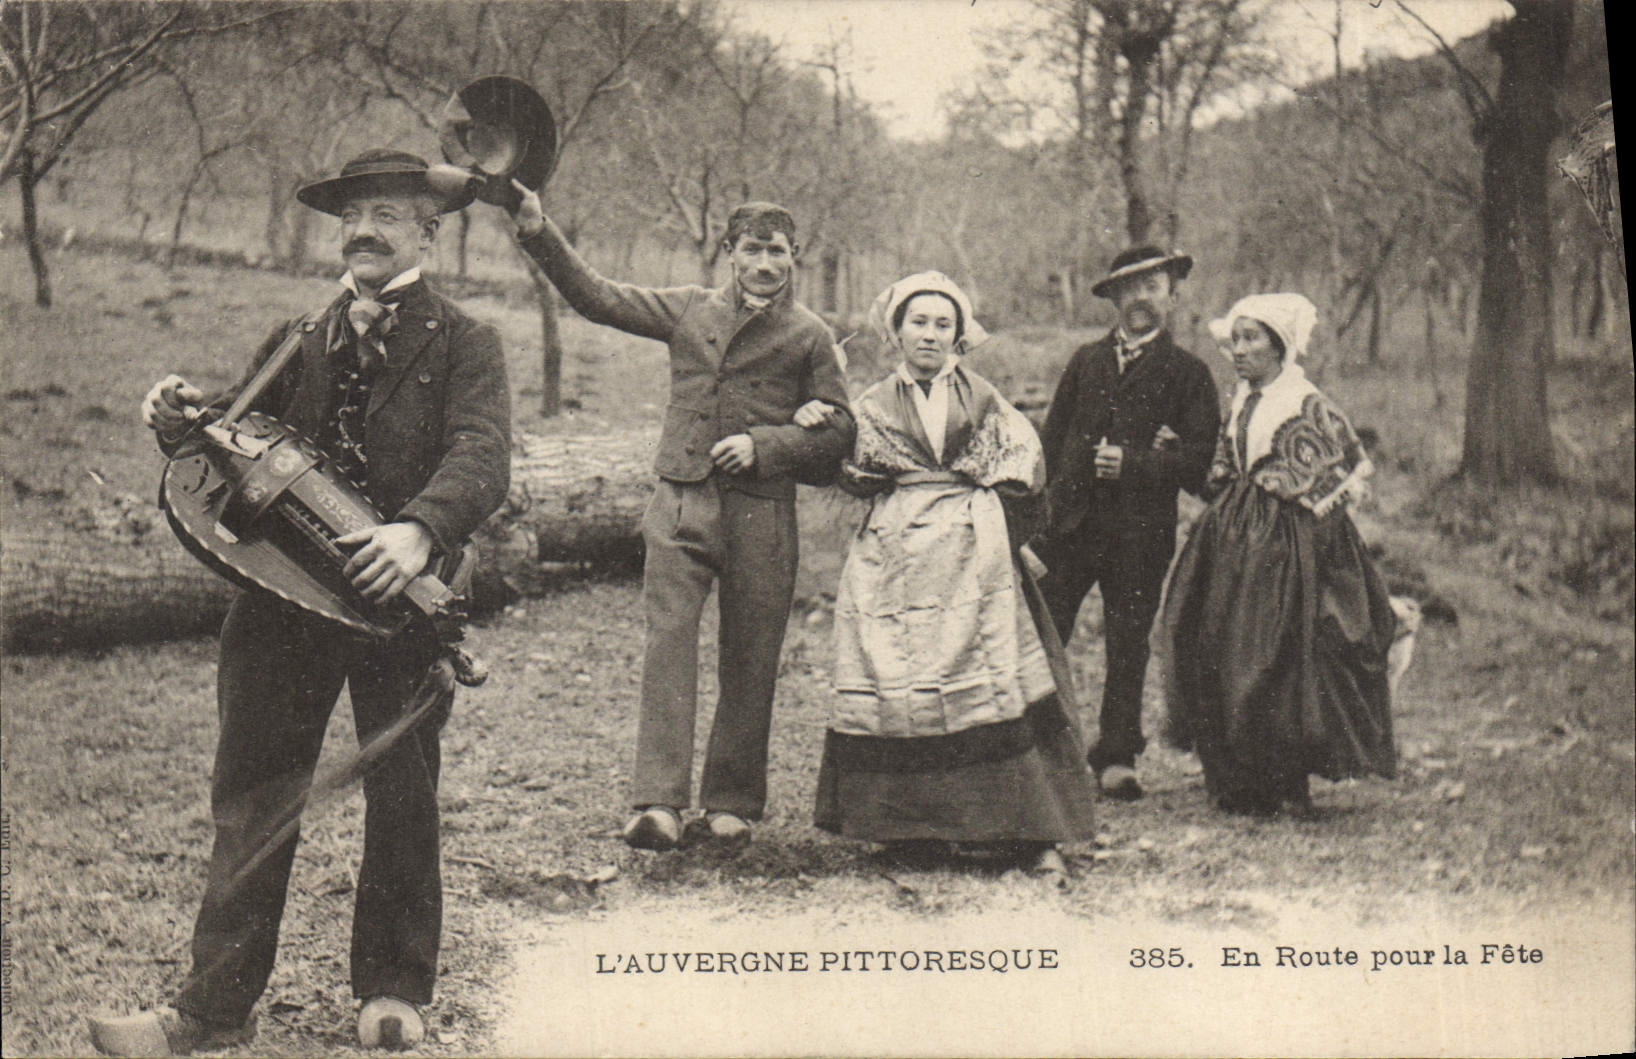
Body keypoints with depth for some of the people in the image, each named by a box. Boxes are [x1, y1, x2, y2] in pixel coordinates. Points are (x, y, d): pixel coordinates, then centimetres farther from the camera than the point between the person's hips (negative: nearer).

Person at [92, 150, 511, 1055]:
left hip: (403, 597, -3)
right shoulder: (297, 343, 16)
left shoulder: (464, 345, 1)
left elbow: (482, 457, -15)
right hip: (283, 591, 3)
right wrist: (184, 421, -13)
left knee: (401, 794, 7)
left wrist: (420, 530, -34)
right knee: (251, 793, 3)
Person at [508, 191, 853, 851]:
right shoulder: (689, 310, 13)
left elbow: (838, 429, 7)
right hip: (681, 503, 1)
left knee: (749, 660, 4)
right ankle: (658, 803, -14)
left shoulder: (809, 336, 8)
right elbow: (597, 298, 12)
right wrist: (538, 233, 3)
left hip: (762, 510, -1)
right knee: (668, 640, -11)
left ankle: (731, 805, 16)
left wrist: (763, 444, -8)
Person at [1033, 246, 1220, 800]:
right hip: (1069, 520, 2)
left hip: (1140, 531, -2)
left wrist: (1131, 464, -12)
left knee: (1127, 645, 3)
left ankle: (1117, 759, 13)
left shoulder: (1188, 373, 6)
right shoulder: (1086, 361, 16)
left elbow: (1202, 459, -2)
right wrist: (1040, 502, 4)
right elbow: (1052, 437, 16)